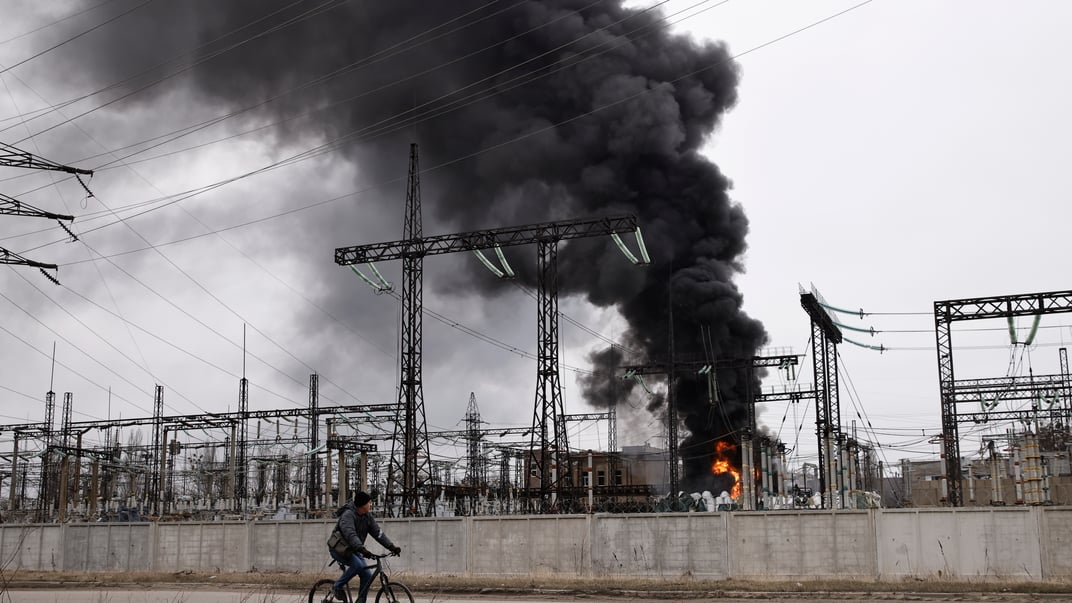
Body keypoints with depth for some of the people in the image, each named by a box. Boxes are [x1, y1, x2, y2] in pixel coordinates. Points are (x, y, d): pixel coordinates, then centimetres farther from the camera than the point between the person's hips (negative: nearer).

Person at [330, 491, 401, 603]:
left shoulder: (368, 516, -1)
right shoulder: (348, 515, -24)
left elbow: (378, 533, -5)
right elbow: (350, 535, -38)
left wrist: (392, 546, -18)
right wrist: (362, 549, -51)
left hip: (353, 550, 7)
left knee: (367, 575, -7)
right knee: (357, 564, -31)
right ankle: (338, 586, -12)